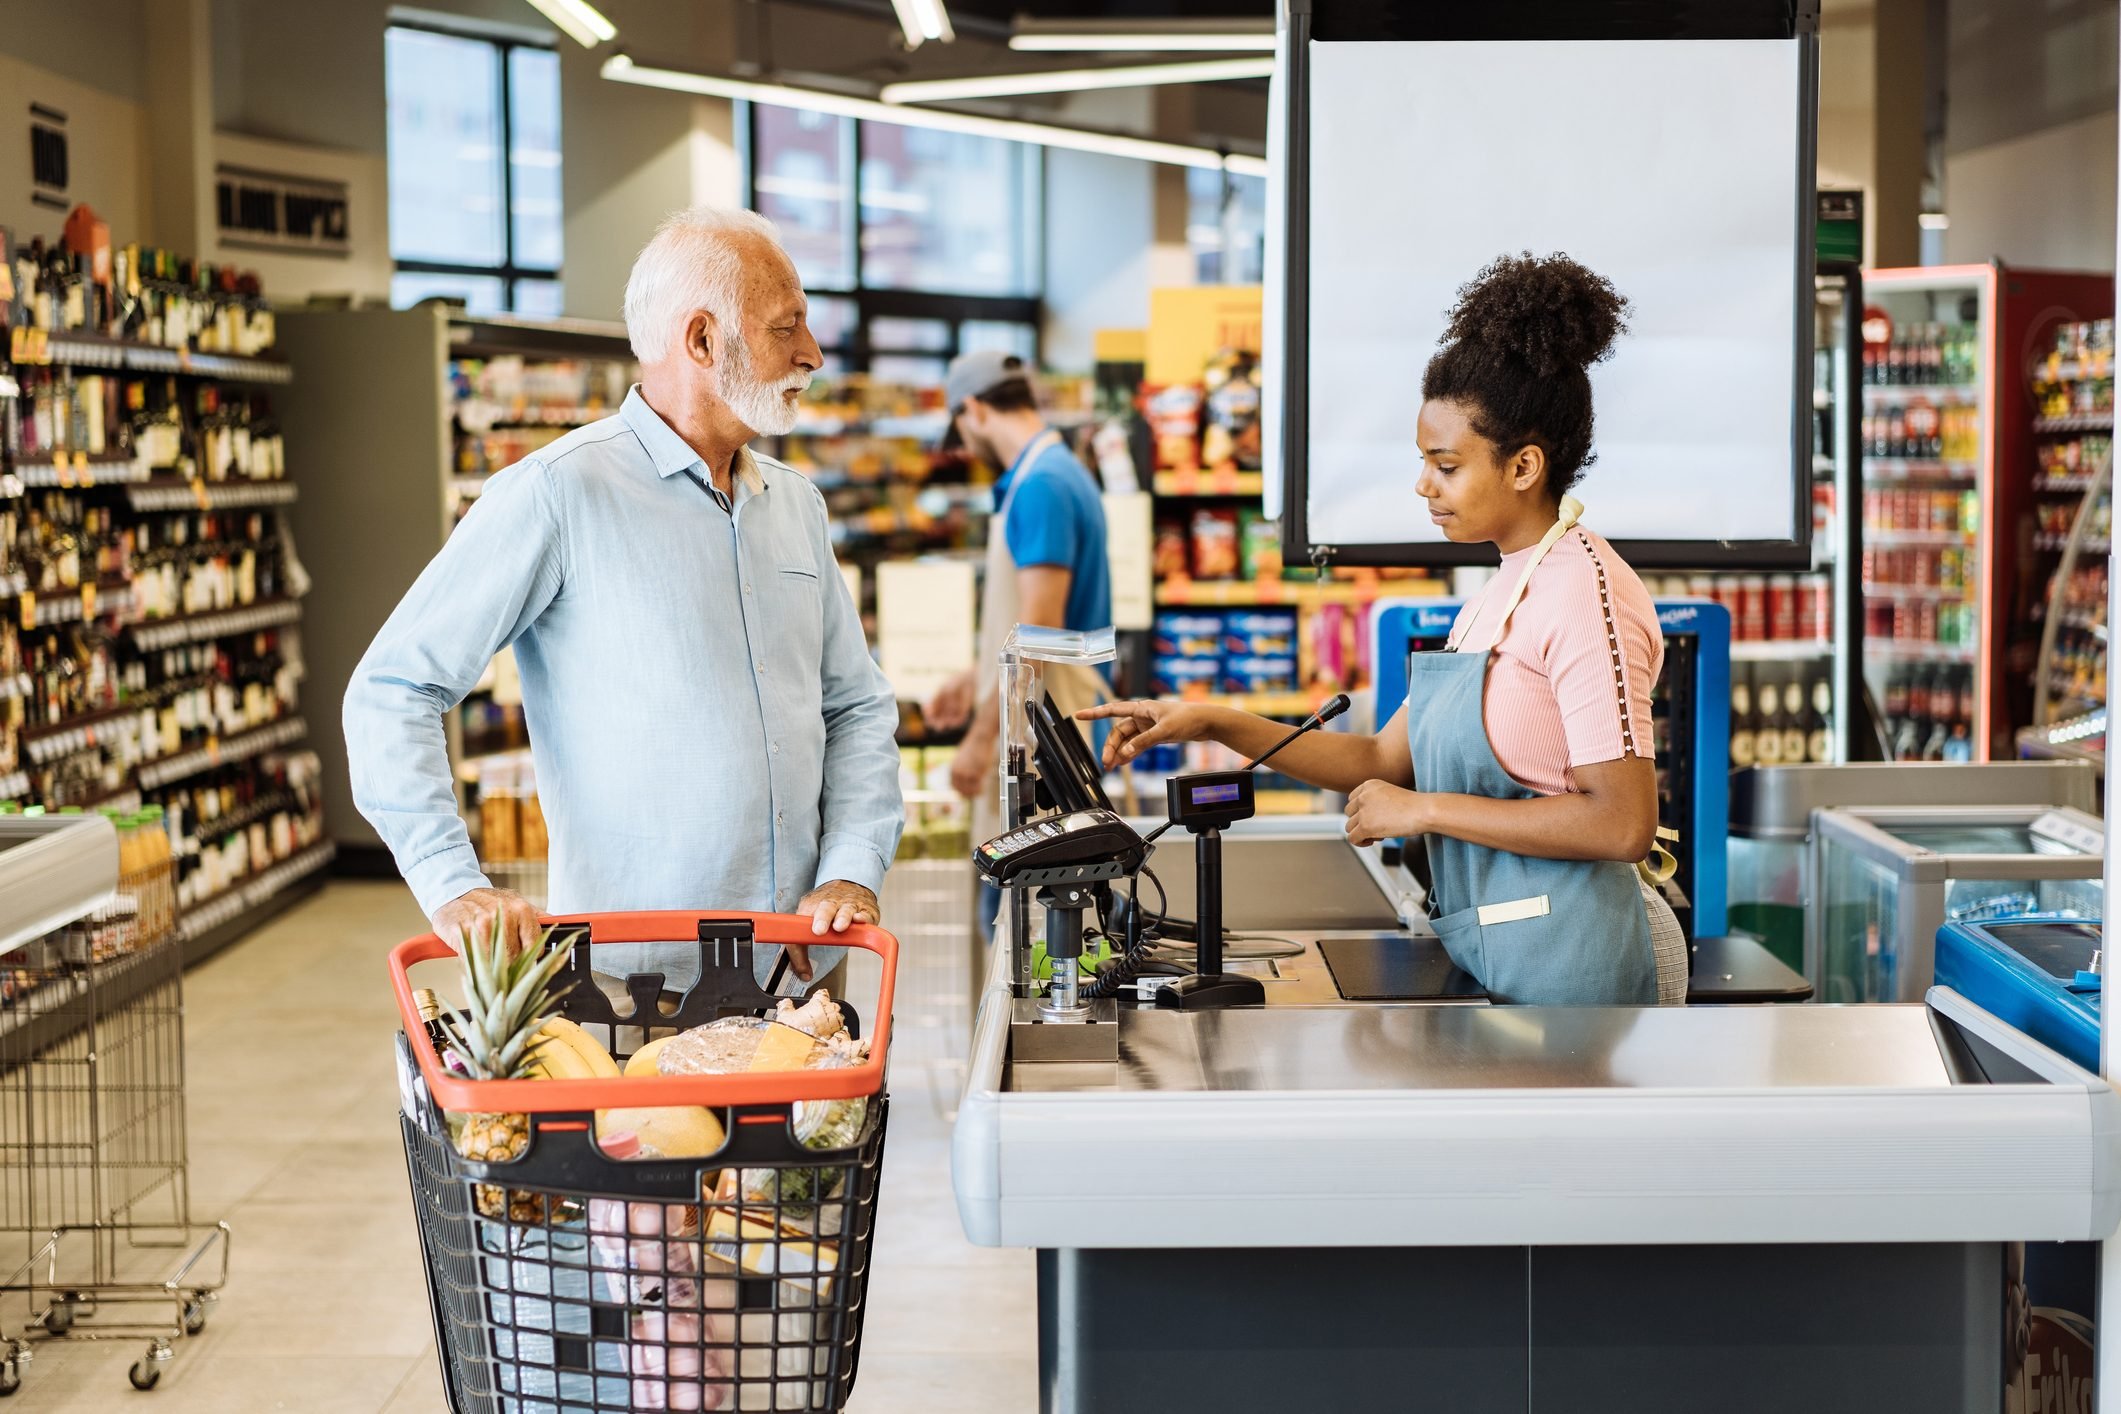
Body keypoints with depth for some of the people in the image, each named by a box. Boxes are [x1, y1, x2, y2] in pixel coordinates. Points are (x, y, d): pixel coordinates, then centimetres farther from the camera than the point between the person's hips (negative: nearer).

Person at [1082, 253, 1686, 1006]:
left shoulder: (1586, 595, -15)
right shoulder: (1497, 598, 14)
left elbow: (1623, 823, -21)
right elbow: (1384, 760, 16)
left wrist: (1427, 810, -16)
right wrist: (1215, 725, 7)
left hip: (1564, 954, -9)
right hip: (1493, 948, 9)